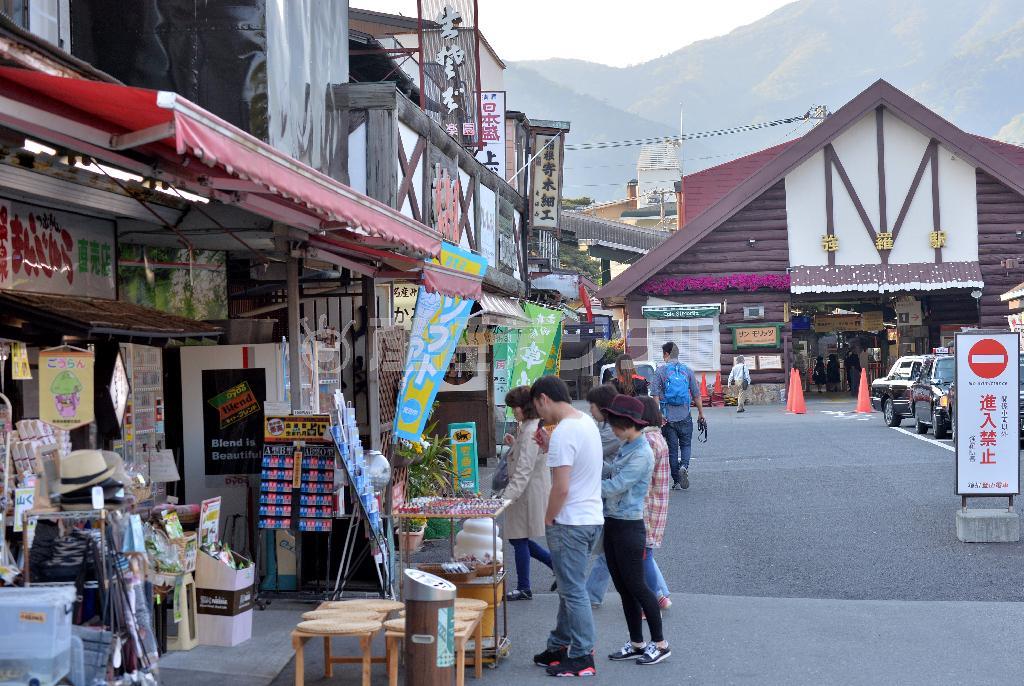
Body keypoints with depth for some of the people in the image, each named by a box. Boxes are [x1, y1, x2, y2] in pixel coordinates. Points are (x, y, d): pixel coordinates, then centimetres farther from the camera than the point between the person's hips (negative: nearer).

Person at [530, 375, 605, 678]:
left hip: (570, 523, -10)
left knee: (573, 592, 0)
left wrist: (548, 519, -9)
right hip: (592, 518, 10)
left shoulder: (563, 432, -21)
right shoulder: (587, 421, 9)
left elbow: (561, 488, -23)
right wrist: (549, 449, 9)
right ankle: (558, 647, 28)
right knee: (570, 588, 18)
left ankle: (582, 658, 7)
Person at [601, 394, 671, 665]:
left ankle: (660, 643, 12)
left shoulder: (641, 454, -18)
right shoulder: (626, 448, 10)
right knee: (623, 587, 13)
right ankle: (637, 644, 22)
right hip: (612, 523, 9)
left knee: (635, 586, -1)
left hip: (629, 527, -9)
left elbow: (613, 487, -21)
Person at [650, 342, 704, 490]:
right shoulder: (687, 370, 4)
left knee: (672, 449, 7)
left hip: (668, 417, -1)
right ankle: (684, 466, -14)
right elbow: (696, 394, 5)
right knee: (686, 444, 15)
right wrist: (701, 413, 13)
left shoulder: (660, 371, -2)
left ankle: (677, 481, 9)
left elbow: (656, 395, -8)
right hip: (685, 416, 1)